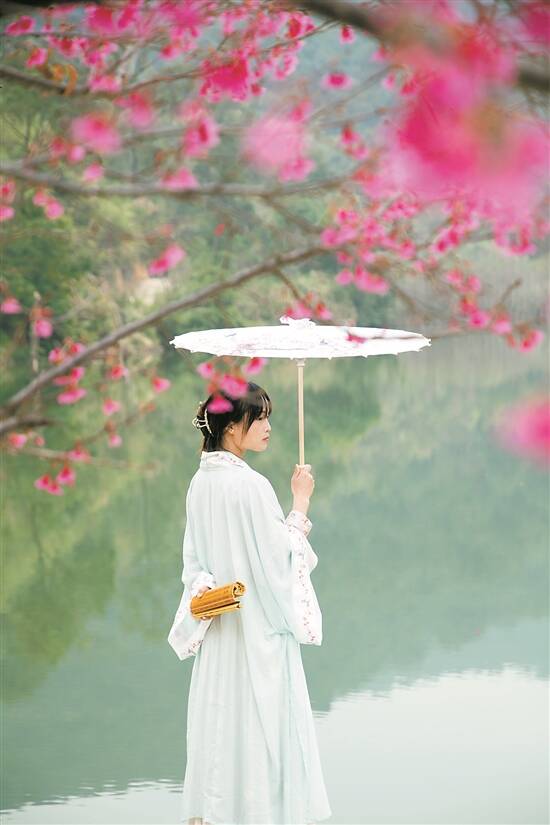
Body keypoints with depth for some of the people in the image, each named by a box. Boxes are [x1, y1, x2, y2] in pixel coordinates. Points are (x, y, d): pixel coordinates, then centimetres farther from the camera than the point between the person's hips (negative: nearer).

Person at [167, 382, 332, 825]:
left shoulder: (201, 482, 6)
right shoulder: (250, 485, -19)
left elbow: (195, 561, 9)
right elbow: (281, 558, -15)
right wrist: (301, 503, -7)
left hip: (219, 631, 8)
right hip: (259, 630, -8)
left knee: (221, 724, 13)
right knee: (260, 729, 1)